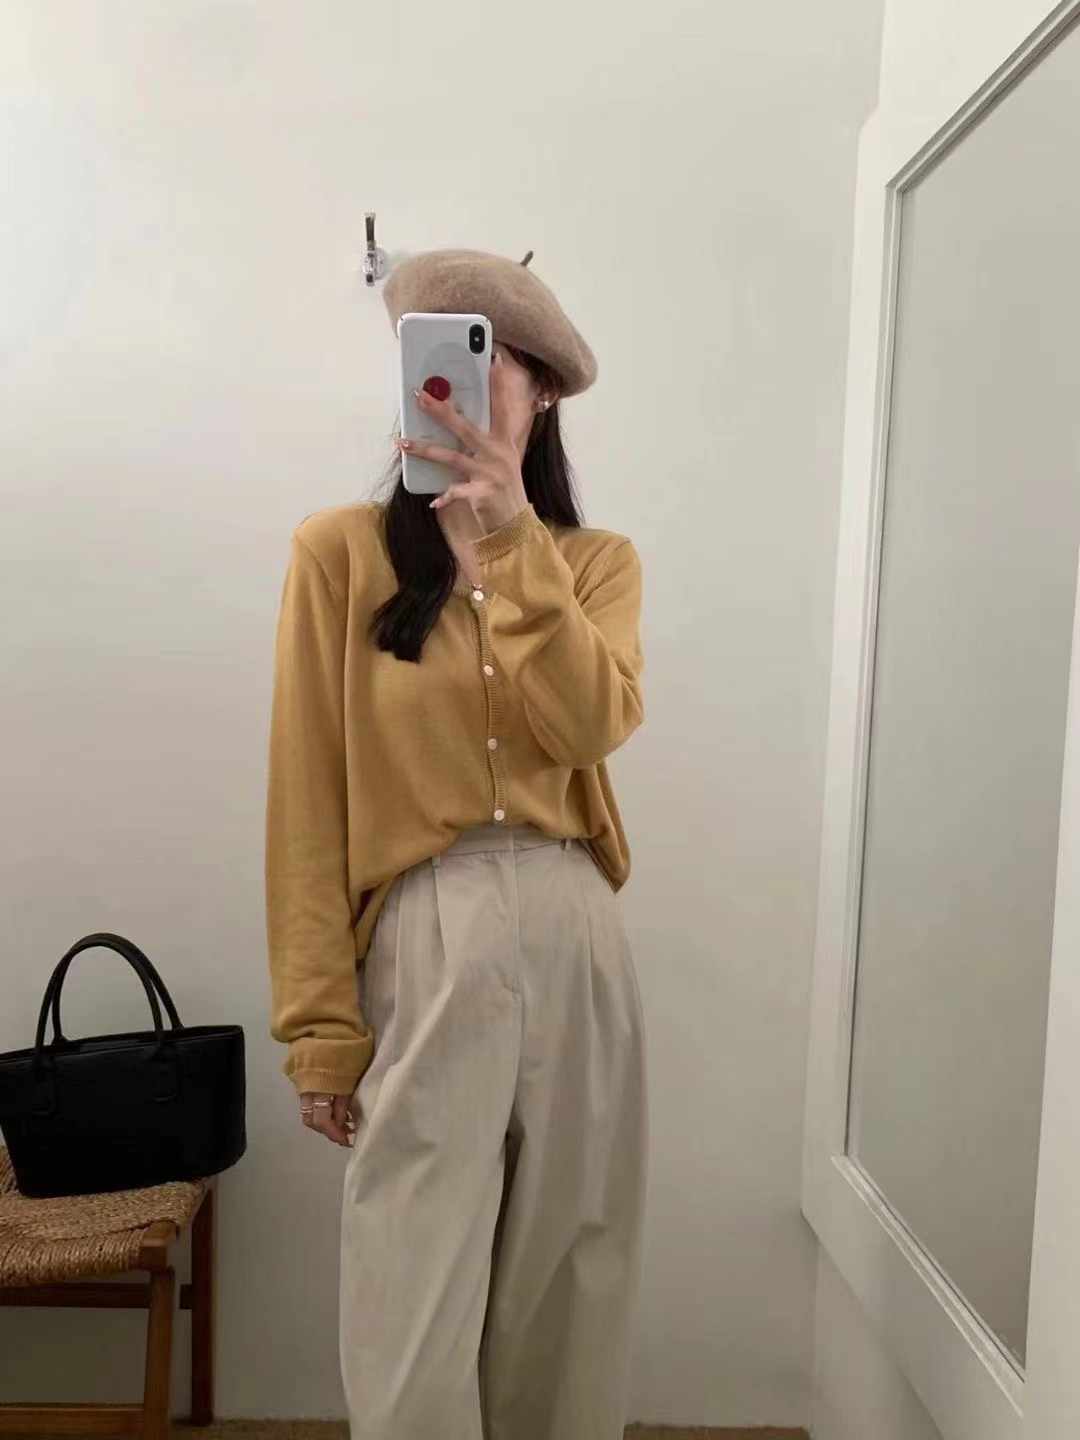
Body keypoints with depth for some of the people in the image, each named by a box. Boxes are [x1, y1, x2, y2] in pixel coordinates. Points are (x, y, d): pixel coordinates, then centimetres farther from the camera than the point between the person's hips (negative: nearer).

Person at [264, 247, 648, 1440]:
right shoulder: (340, 551, 0)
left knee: (564, 1289, 15)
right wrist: (319, 1019, -6)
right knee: (414, 1321, 5)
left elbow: (593, 725, -11)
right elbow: (308, 802, -4)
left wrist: (513, 537, -20)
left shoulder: (599, 561, 8)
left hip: (574, 939, 3)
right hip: (425, 947, -2)